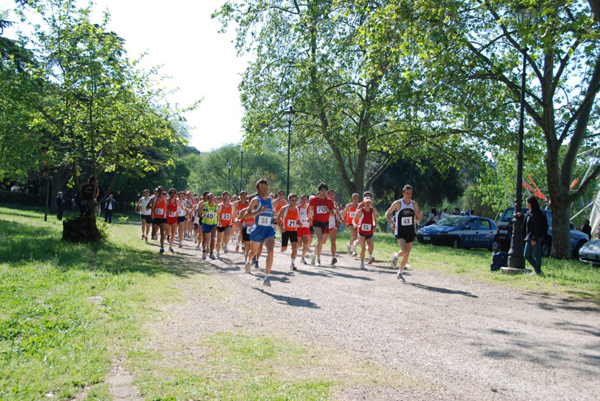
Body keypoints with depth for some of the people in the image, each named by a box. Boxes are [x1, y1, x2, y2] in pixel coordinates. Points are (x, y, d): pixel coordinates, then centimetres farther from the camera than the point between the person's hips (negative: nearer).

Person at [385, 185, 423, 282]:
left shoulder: (414, 204, 5)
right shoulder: (397, 203, -6)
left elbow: (416, 220, 11)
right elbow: (387, 214, 3)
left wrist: (419, 217, -13)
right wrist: (392, 223, -13)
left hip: (410, 232, 4)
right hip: (400, 232, -4)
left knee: (407, 255, 7)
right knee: (405, 252, -22)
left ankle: (399, 273, 24)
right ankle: (396, 256, 13)